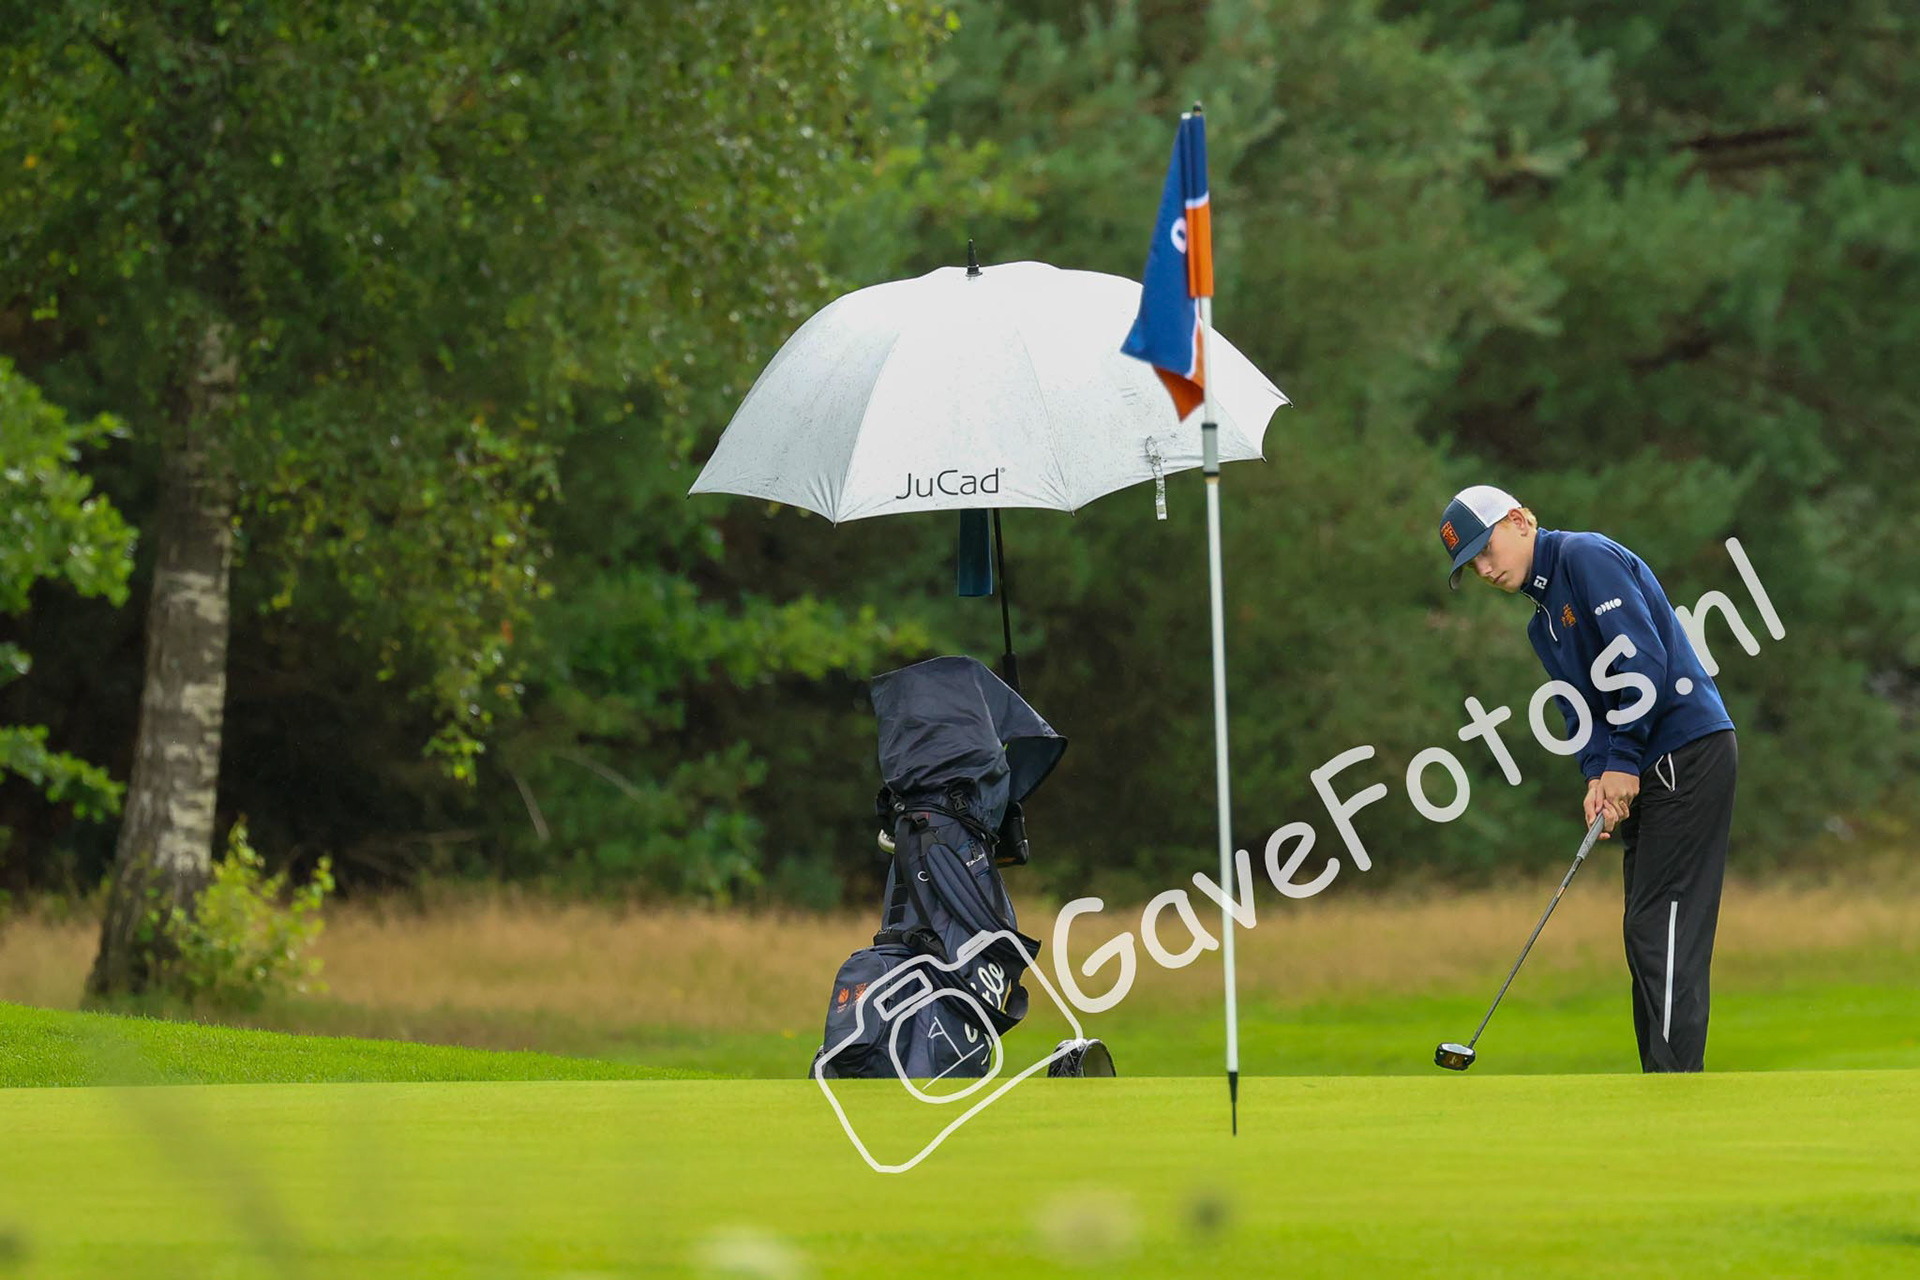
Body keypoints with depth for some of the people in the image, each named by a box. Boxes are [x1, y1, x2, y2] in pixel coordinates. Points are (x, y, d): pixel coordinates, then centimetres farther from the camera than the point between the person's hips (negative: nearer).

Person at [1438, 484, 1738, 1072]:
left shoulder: (1588, 556, -8)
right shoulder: (1543, 622, 21)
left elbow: (1643, 656, -17)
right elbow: (1580, 708, 15)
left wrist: (1624, 762, -15)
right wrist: (1599, 776, -6)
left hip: (1690, 752, -10)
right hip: (1647, 773, 10)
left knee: (1661, 926, -13)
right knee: (1647, 931, 9)